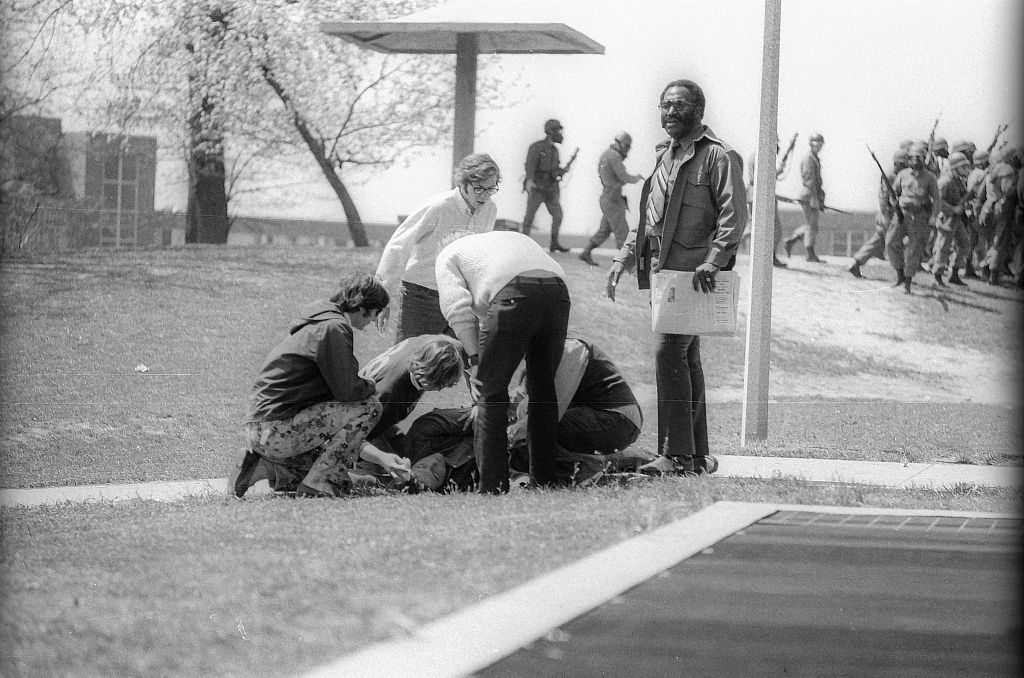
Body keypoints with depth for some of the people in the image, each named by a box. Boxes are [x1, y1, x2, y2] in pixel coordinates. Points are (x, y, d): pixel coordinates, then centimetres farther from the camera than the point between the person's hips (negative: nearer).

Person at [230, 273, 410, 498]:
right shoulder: (333, 328, -12)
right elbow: (347, 391, -17)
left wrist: (379, 457, 17)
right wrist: (372, 387, 9)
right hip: (277, 431, -10)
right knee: (369, 407, -8)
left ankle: (267, 467, 10)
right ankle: (316, 487, -9)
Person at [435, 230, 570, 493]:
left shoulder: (450, 255, 27)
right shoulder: (514, 237, 43)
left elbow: (457, 308, 9)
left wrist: (474, 359, 6)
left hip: (511, 297, -5)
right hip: (557, 292, 5)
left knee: (491, 393, 8)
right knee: (544, 387, 20)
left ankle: (493, 484, 5)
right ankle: (545, 477, 27)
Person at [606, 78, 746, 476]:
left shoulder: (717, 156, -6)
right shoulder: (664, 156, 20)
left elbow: (734, 215, -15)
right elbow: (648, 217, 26)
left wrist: (713, 261, -25)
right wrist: (623, 258, 17)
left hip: (693, 272, -9)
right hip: (663, 269, 9)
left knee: (669, 351, -17)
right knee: (686, 358, 11)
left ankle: (676, 455, -18)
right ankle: (697, 455, 15)